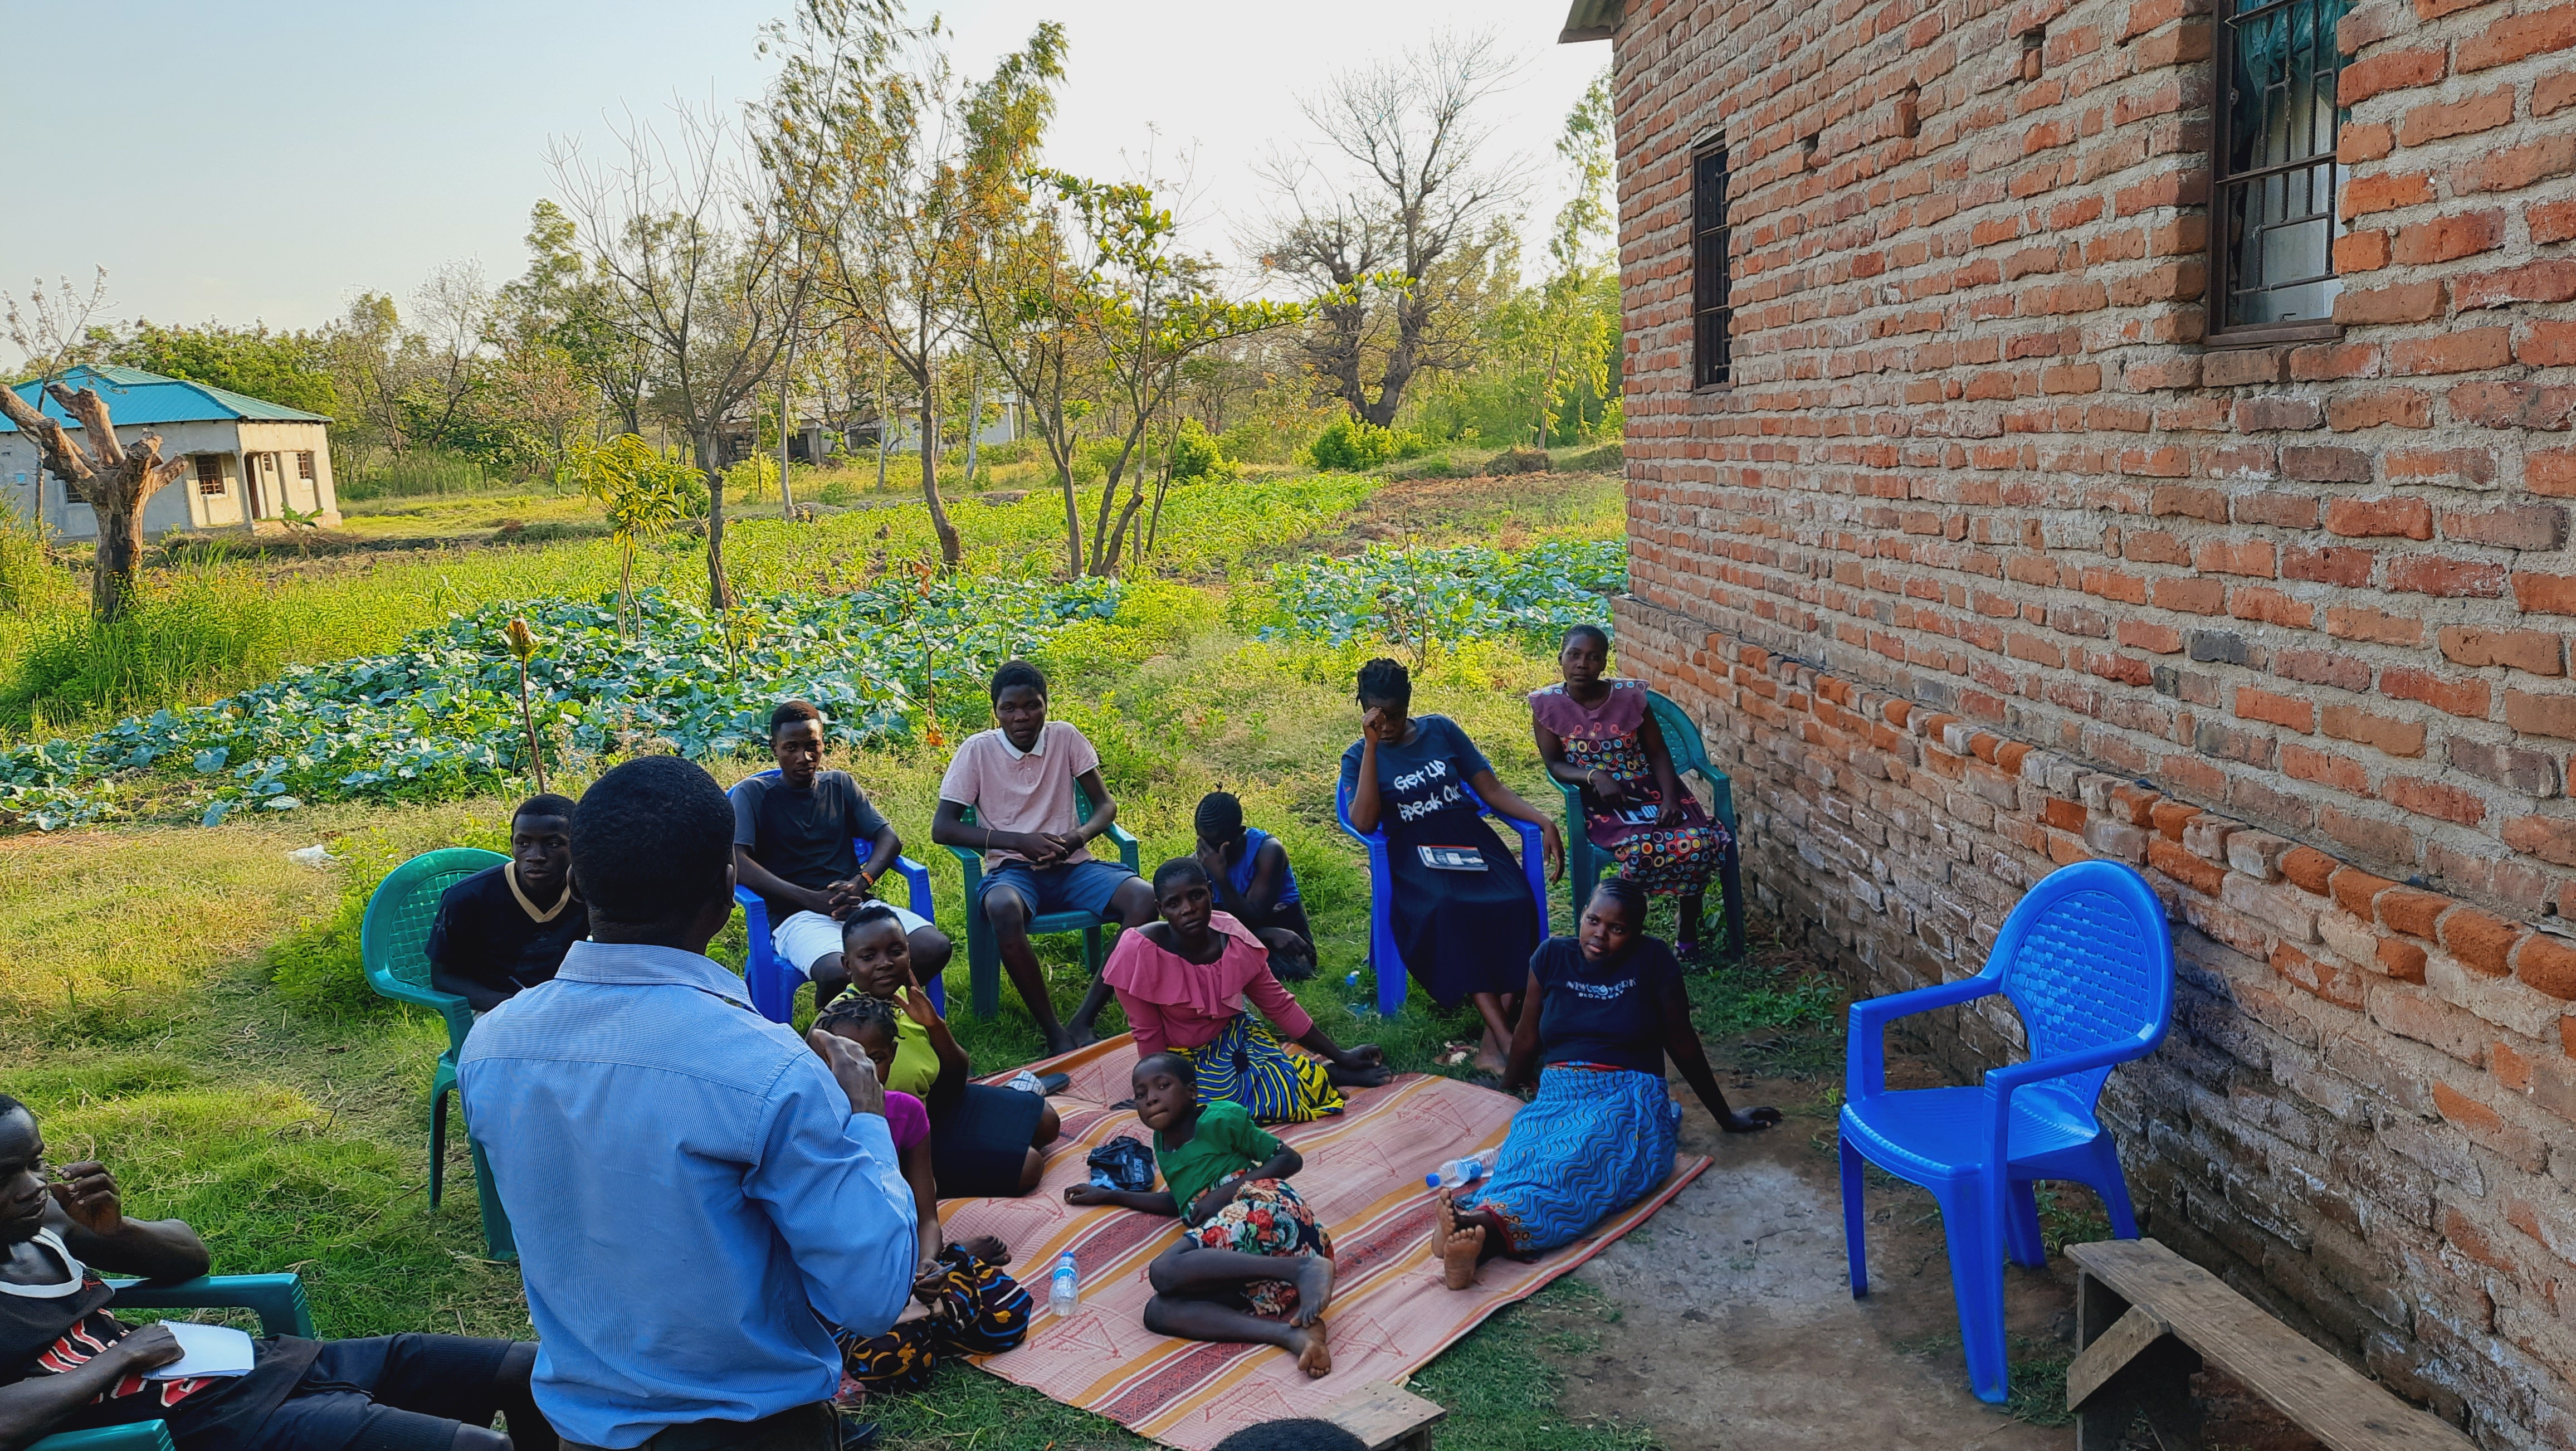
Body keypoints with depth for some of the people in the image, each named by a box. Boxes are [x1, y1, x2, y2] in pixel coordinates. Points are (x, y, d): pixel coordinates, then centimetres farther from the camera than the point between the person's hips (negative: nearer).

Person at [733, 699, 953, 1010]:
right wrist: (813, 900, -18)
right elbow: (736, 863, -10)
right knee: (839, 973, -38)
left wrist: (860, 882, -11)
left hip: (856, 903, 5)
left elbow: (889, 838, 12)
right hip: (795, 913, -4)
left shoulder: (840, 784, 19)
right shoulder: (752, 793, 5)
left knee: (935, 947, -24)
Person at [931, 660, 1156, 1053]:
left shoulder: (1065, 737, 4)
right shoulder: (977, 750, -2)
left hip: (1072, 866, 3)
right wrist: (1019, 841, -17)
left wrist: (1077, 837, -15)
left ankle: (1083, 1020, -23)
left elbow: (1105, 804, 8)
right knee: (1003, 909, -39)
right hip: (1012, 870, -2)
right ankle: (1053, 1032, -26)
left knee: (1144, 898, -26)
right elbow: (942, 828, -6)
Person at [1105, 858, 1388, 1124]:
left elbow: (1280, 1006, -2)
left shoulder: (1235, 939, -15)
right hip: (1185, 1057, -2)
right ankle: (1327, 1074, -3)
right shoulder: (1139, 951, -27)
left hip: (1235, 1035, 3)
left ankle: (1329, 1071, 8)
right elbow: (1149, 1037, -15)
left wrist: (1341, 1055, 2)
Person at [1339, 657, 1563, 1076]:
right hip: (1414, 852, -3)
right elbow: (1364, 822, -11)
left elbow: (1492, 789, 13)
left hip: (1470, 836, 3)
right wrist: (1372, 745, -12)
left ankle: (1493, 1041, -30)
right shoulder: (1358, 758, 8)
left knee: (1516, 904, -29)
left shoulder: (1441, 730, 14)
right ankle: (1508, 1040, -37)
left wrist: (1543, 821, -3)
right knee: (1447, 910, -36)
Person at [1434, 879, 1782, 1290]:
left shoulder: (1653, 961, 2)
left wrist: (1725, 1117, 19)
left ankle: (1484, 1220, -67)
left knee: (1582, 1154, -38)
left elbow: (1683, 1045, 12)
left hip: (1629, 1096, -2)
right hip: (1559, 1092, 2)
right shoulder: (1552, 956, 9)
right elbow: (1528, 1039, 21)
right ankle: (1471, 1237, -67)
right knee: (1524, 1151, -35)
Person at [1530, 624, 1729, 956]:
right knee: (1642, 850, -33)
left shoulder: (1630, 696, 2)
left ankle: (1688, 931, 0)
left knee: (1702, 842, -24)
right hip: (1598, 801, -3)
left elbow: (1658, 752, 3)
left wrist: (1670, 798, -13)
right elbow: (1554, 764, -4)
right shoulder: (1547, 705, -2)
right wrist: (1594, 776, -23)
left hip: (1650, 790, 3)